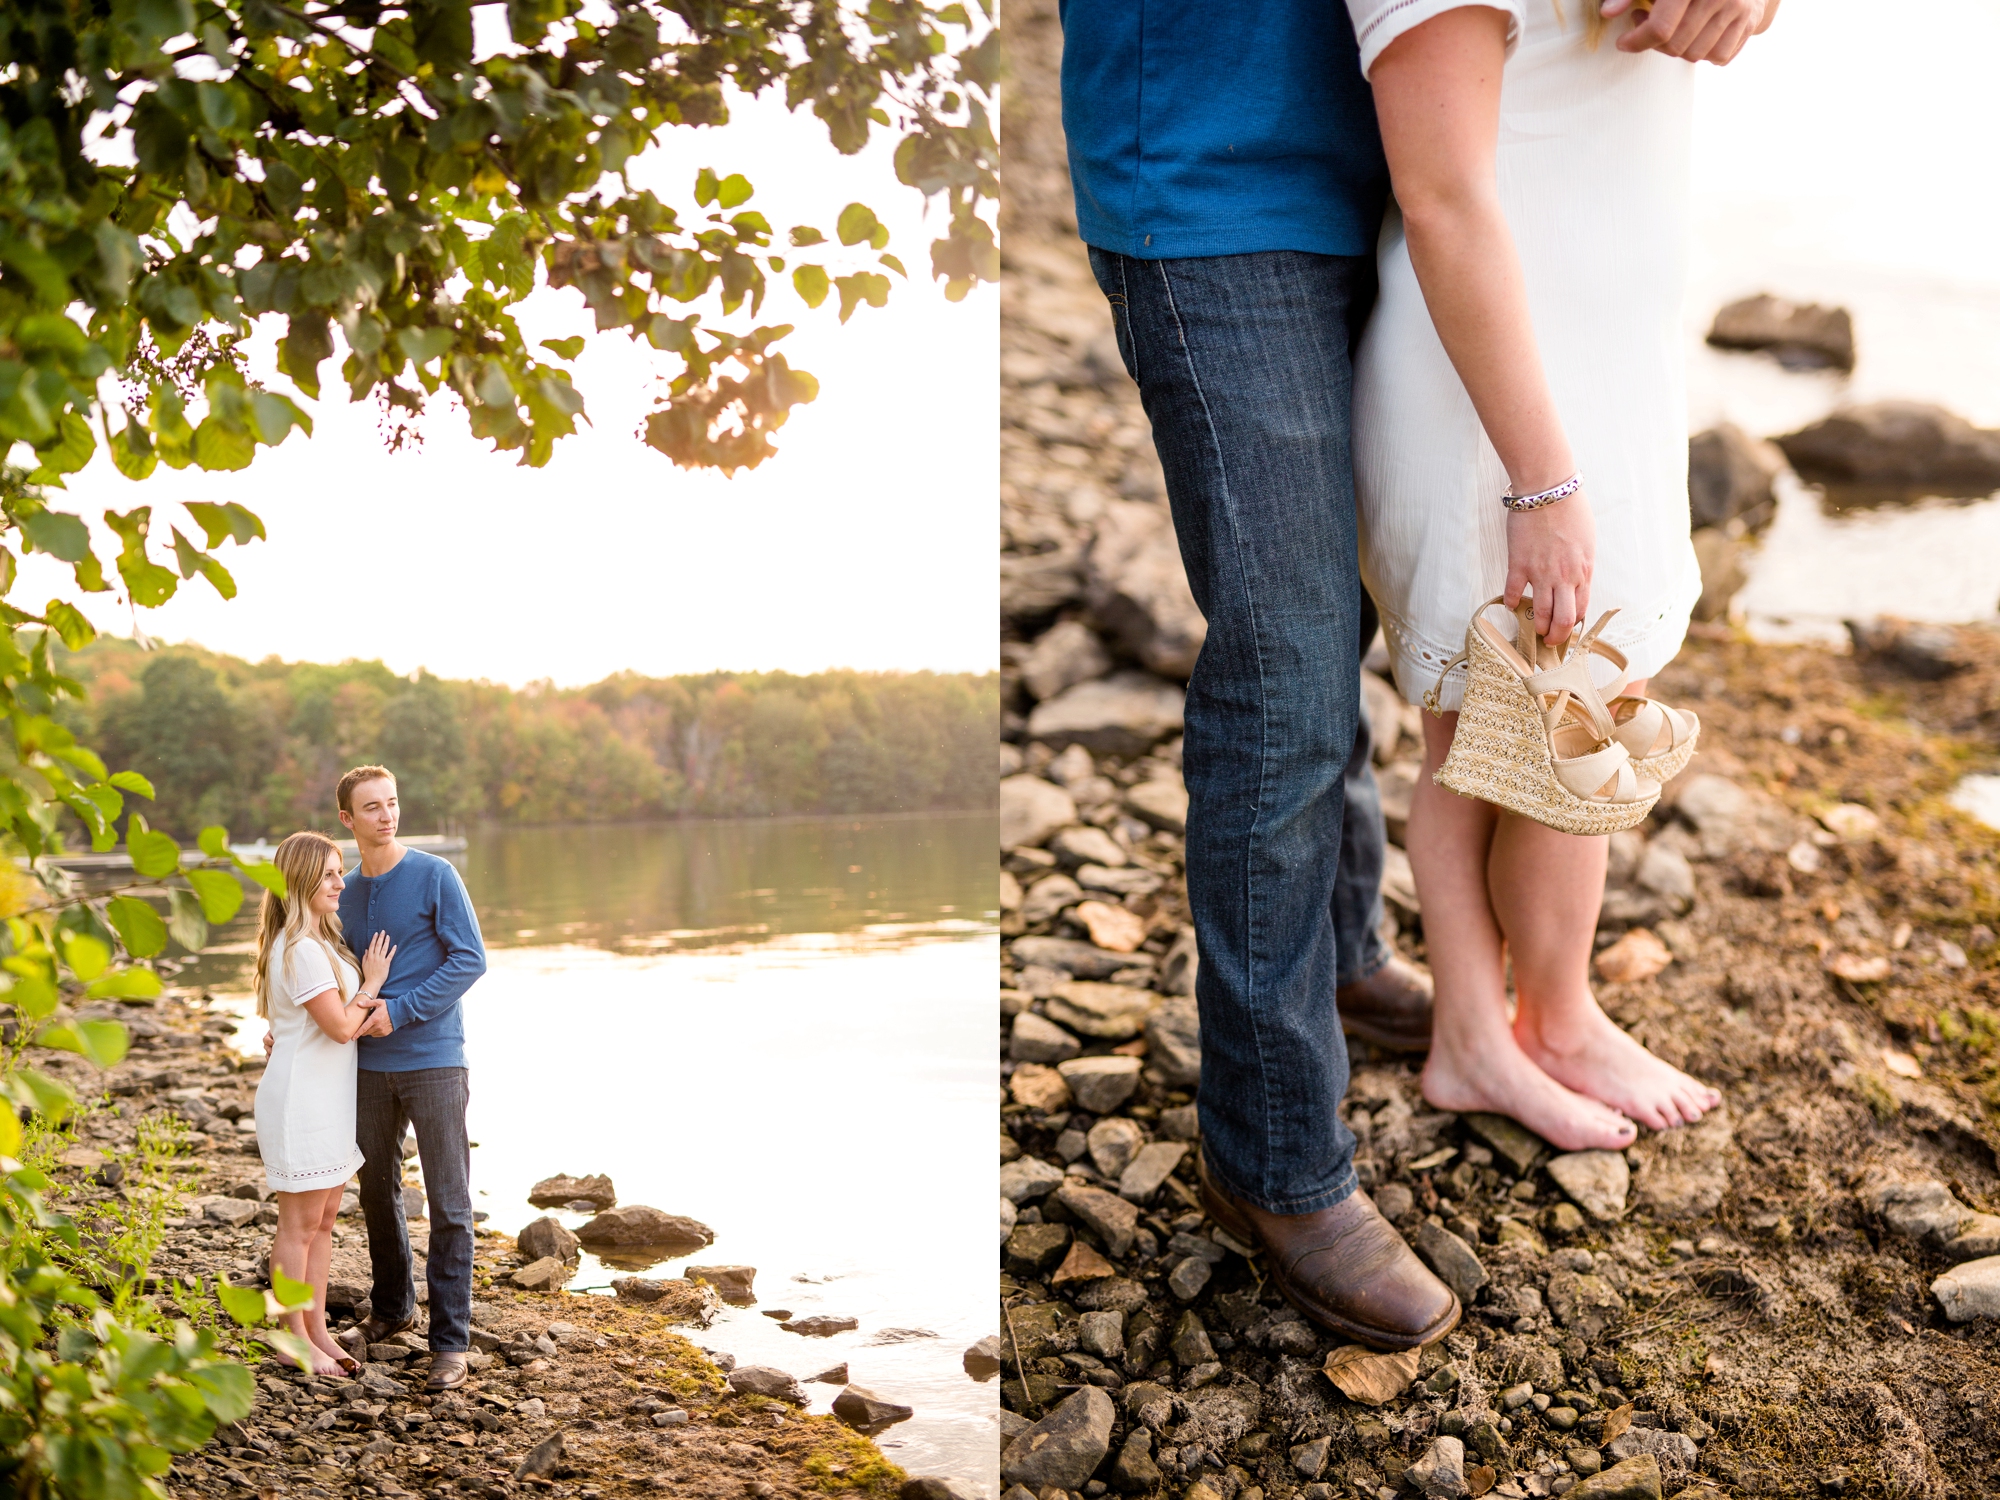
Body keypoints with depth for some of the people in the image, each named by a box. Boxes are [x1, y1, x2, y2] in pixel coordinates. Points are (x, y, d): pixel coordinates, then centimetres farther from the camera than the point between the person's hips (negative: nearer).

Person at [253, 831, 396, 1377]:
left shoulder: (324, 940, 12)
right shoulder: (299, 950, -20)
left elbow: (345, 1019, 19)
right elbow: (341, 1025, -19)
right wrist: (371, 984, -5)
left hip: (328, 1100, 10)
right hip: (301, 1100, -10)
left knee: (324, 1216, 13)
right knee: (300, 1222, -1)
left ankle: (317, 1328, 21)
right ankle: (295, 1338, 8)